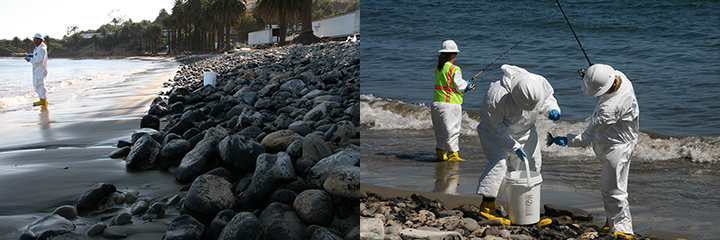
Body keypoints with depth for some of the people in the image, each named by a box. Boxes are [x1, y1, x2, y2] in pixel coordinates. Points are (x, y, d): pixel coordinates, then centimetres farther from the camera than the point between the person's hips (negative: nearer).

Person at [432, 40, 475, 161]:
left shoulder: (438, 68, 10)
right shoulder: (454, 69, -14)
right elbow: (459, 86, -10)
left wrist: (466, 86, 17)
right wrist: (466, 84, 12)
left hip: (436, 104, 8)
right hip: (450, 105, -8)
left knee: (440, 132, 14)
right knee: (452, 131, -1)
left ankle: (440, 154, 19)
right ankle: (452, 155, 3)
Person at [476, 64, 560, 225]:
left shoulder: (541, 83, -26)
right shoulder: (497, 98, -40)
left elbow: (548, 98, -2)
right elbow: (495, 127, -28)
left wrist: (552, 110, -24)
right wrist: (514, 147, -28)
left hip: (525, 131, 6)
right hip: (496, 131, -6)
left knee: (533, 164, 7)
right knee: (499, 162, -23)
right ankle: (487, 205, -17)